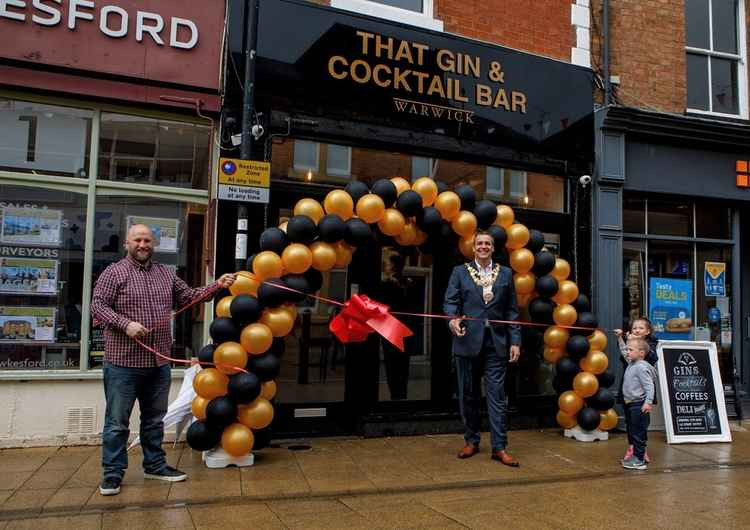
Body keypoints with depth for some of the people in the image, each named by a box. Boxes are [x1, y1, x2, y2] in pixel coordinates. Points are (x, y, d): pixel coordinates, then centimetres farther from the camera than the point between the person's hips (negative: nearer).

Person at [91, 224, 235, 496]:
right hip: (123, 362, -5)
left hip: (159, 362, 6)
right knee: (117, 421, 3)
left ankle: (154, 464, 29)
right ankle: (112, 473, 14)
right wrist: (126, 323, -24)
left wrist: (216, 286, 4)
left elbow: (188, 296, 16)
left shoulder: (166, 274, 12)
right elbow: (97, 305, -11)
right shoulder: (114, 272, -5)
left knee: (155, 418, 16)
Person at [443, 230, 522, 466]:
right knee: (468, 395, 8)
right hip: (468, 341, 0)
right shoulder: (460, 272, 8)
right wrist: (453, 319, -21)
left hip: (496, 343, 0)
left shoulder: (506, 274, 10)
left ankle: (499, 447, 5)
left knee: (497, 395, -1)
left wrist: (515, 341, 2)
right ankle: (472, 441, 22)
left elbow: (512, 311, 8)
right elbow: (450, 301, 0)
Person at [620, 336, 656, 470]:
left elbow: (649, 386, -24)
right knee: (631, 431, 17)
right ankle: (636, 456, 28)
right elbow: (624, 354, 30)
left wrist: (648, 402, -30)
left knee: (638, 433, -3)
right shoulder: (631, 363, 9)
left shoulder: (641, 367, -19)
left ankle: (639, 460, 4)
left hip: (639, 405, -10)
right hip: (630, 404, 10)